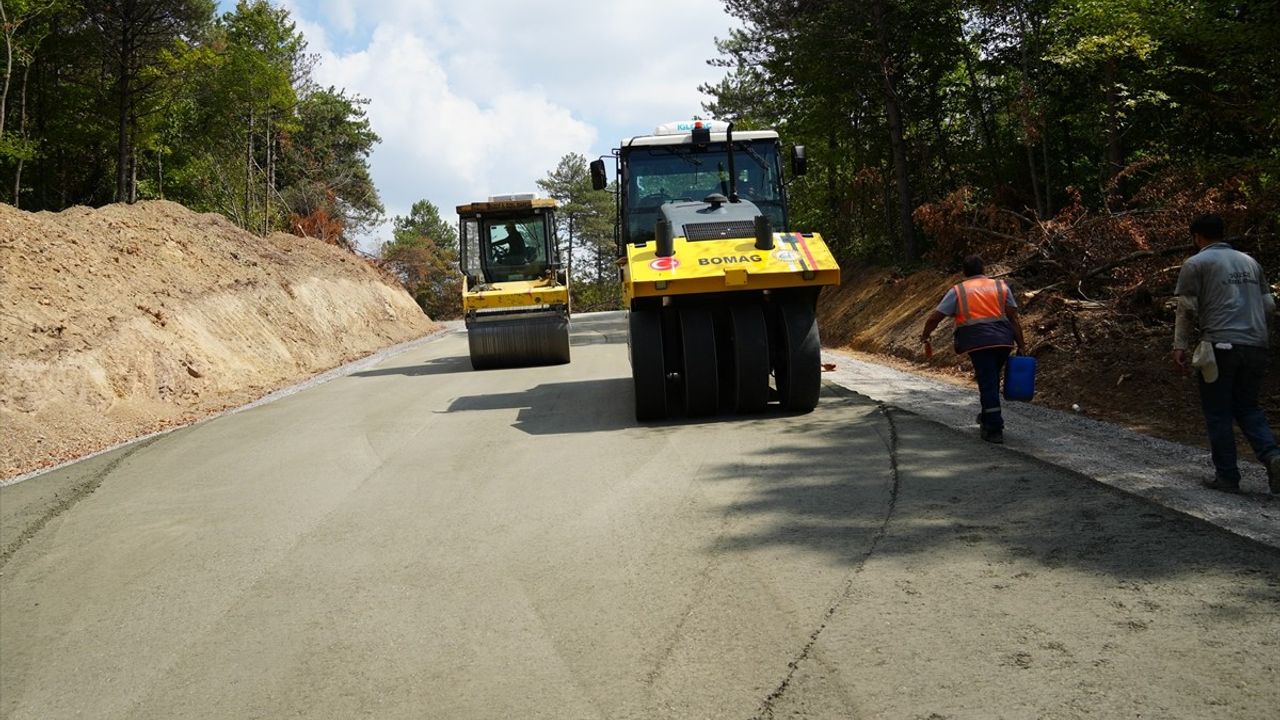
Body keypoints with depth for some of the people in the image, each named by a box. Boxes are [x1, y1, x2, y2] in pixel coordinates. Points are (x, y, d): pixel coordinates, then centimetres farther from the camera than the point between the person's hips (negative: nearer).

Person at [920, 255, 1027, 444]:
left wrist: (924, 337, 22)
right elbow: (1014, 319, 7)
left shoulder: (957, 291, 8)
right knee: (992, 380, 22)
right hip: (1003, 340, 3)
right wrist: (1021, 346, 9)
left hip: (978, 342, -3)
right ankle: (987, 417, 37)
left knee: (987, 383, 0)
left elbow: (934, 318, 6)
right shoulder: (1001, 287, 13)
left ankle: (995, 429, -2)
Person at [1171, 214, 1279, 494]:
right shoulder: (1250, 262, 17)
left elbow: (1186, 308, -5)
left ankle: (1227, 477, 7)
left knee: (1218, 414, 5)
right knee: (1247, 408, 16)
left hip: (1220, 347, -5)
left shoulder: (1196, 264, 0)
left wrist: (1180, 346, 0)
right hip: (1256, 347, 5)